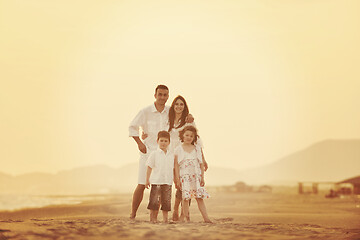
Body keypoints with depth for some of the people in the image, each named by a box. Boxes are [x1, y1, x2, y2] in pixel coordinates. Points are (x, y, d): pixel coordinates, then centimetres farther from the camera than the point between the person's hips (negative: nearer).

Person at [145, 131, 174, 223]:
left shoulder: (171, 155, 9)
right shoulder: (154, 154, -1)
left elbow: (173, 169, 16)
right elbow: (149, 168, 0)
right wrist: (147, 180, -2)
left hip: (168, 181, 3)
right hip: (156, 181, -3)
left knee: (166, 201, 6)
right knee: (155, 201, -4)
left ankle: (165, 218, 15)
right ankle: (153, 217, 7)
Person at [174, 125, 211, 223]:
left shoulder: (196, 150, 11)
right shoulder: (178, 149, 4)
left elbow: (201, 164, 12)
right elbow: (176, 165, 1)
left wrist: (202, 177, 5)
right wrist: (177, 179, -5)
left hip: (196, 176, 2)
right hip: (184, 177, -2)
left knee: (200, 197, -2)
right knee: (185, 197, -5)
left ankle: (206, 218, -6)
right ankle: (187, 219, 1)